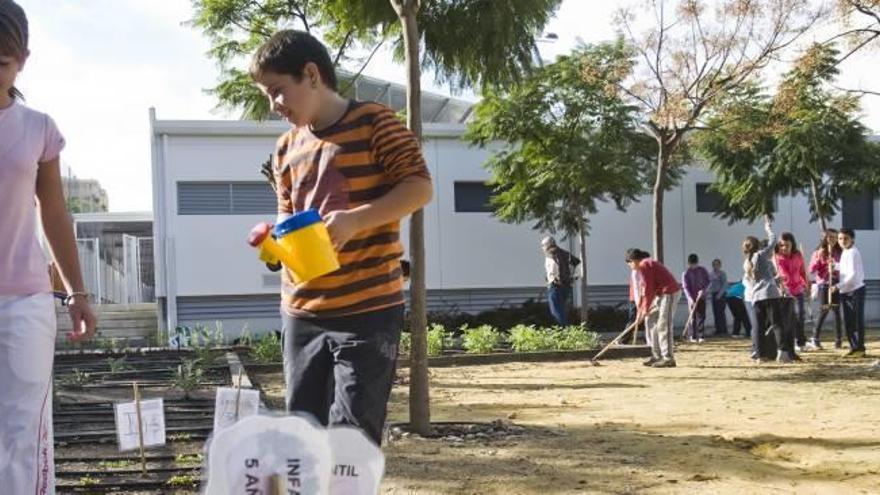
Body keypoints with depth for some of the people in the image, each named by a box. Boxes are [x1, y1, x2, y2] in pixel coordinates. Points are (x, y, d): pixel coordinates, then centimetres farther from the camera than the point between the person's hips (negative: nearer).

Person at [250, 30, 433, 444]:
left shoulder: (374, 122, -5)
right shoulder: (287, 148, 13)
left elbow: (420, 188, -11)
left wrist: (354, 220, -23)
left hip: (368, 310, -6)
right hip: (301, 313, 6)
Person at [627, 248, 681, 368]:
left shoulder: (644, 265, -12)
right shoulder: (647, 265, 18)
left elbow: (648, 289, -16)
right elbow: (643, 290, 19)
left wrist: (646, 309, -9)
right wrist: (640, 311, 17)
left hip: (670, 293, -11)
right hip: (662, 294, 11)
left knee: (663, 325, -12)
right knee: (650, 320, 13)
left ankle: (668, 359, -13)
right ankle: (657, 355, 15)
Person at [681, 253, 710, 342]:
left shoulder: (703, 271, 3)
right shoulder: (686, 273, -5)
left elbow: (707, 282, 2)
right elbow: (686, 287, -10)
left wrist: (703, 290, -18)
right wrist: (691, 299, -21)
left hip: (701, 297, 2)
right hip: (692, 298, -2)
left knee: (701, 316, -1)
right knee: (693, 317, -3)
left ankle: (700, 336, 1)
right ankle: (692, 336, 1)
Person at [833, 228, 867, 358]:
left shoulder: (853, 252, -14)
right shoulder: (844, 253, 14)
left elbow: (853, 274, -20)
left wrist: (838, 286, -20)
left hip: (855, 290, -9)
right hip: (846, 291, 9)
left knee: (857, 321, -4)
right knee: (848, 321, 10)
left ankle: (860, 348, 1)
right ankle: (854, 347, 17)